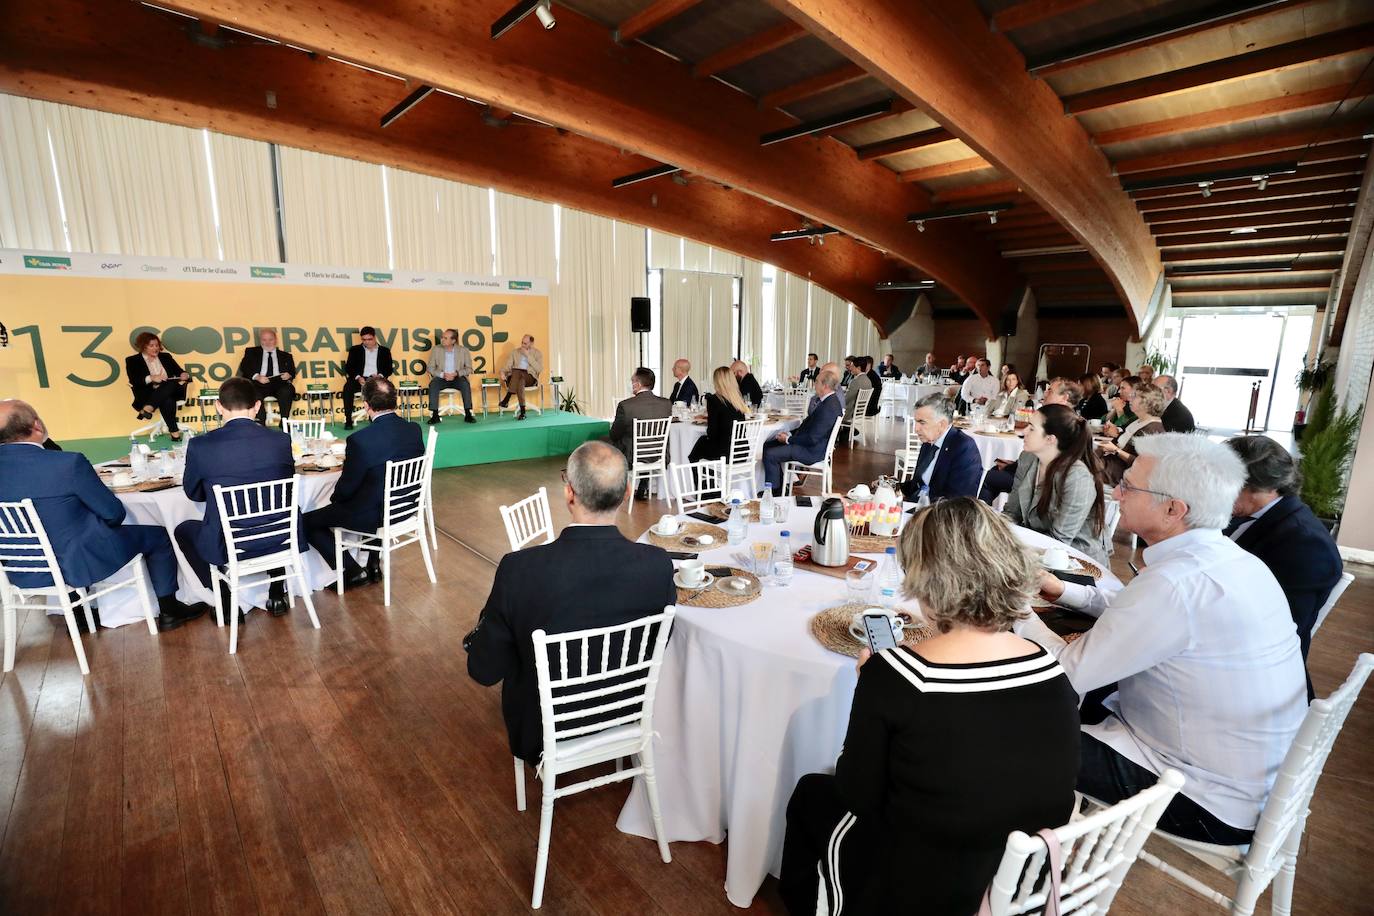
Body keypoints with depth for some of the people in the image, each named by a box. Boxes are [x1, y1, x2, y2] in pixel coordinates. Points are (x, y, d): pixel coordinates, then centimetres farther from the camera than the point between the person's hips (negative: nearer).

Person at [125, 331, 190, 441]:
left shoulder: (166, 357, 21)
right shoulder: (133, 361, 9)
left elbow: (179, 371, 14)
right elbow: (134, 381, -5)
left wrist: (185, 375, -12)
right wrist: (151, 378, -22)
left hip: (171, 392, 3)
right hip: (148, 394, -3)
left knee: (172, 384, -35)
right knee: (168, 401, -38)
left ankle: (148, 409, -41)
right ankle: (174, 431, -42)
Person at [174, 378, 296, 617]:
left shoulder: (200, 445, -13)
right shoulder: (280, 440, -9)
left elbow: (193, 494, 5)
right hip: (277, 541, 2)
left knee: (184, 530, 30)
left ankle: (226, 601, 25)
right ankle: (277, 595, 35)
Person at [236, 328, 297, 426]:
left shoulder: (285, 356, 26)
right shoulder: (251, 352, 23)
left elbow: (292, 372, 17)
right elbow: (244, 368, 9)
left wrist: (288, 375, -9)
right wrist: (257, 377, -12)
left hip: (279, 383, 0)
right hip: (259, 384, 0)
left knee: (289, 389, -34)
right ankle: (261, 423, -28)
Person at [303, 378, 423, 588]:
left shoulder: (360, 440, -25)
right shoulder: (414, 430, -7)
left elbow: (346, 487, -15)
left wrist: (335, 499, 9)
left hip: (373, 515, -6)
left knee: (308, 522, 12)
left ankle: (353, 572, 13)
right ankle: (374, 564, 37)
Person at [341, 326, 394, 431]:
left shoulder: (385, 351, 17)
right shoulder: (355, 350, 17)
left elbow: (389, 368, 9)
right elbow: (349, 367, 8)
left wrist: (380, 376, -13)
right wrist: (358, 377, -13)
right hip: (360, 379, 1)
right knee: (348, 387, -32)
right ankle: (348, 420, -27)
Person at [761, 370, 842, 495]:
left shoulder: (829, 407, -25)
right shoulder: (828, 400, 8)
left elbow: (812, 438, -26)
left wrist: (788, 440, -16)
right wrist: (790, 434, 5)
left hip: (812, 451, -11)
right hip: (808, 442, 11)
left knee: (770, 455, -18)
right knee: (768, 444, 11)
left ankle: (775, 491, 0)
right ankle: (779, 484, 16)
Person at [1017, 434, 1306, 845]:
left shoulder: (1175, 583, -32)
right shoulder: (1229, 558, -2)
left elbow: (1070, 673, -25)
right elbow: (1143, 614, 15)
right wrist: (1063, 591, 6)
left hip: (1214, 806, -8)